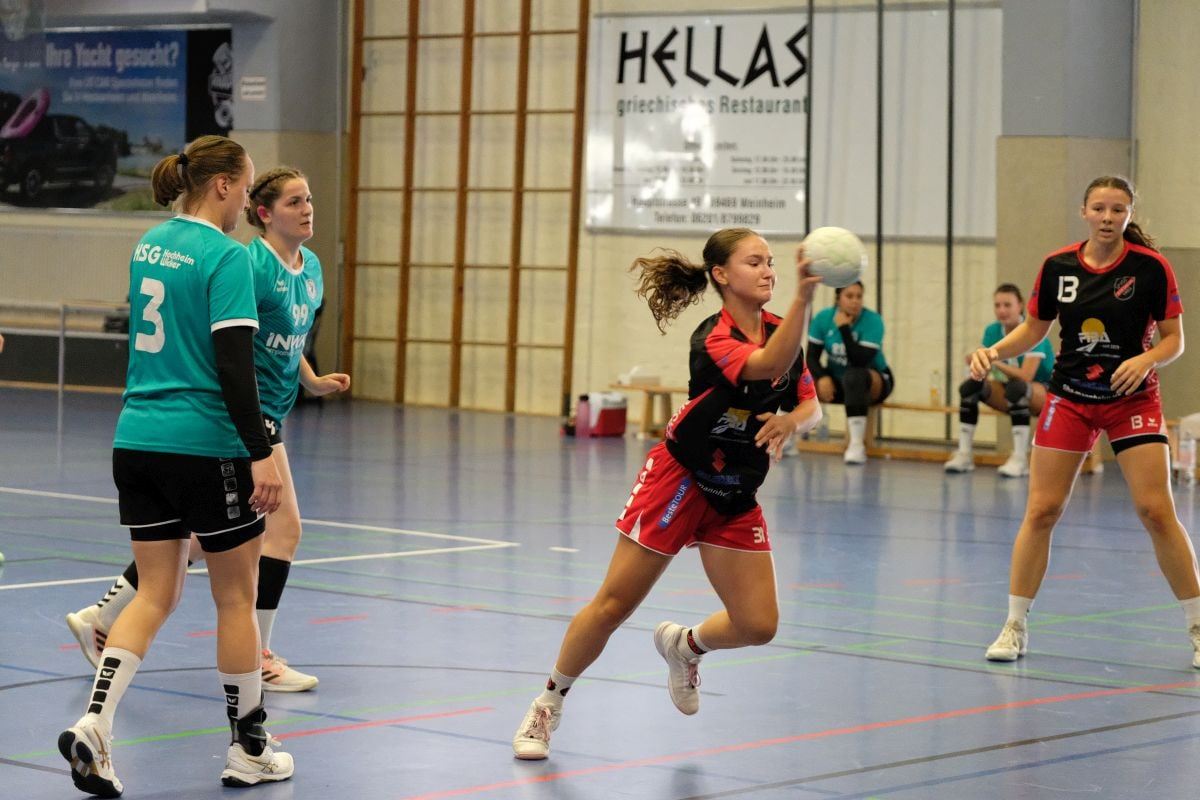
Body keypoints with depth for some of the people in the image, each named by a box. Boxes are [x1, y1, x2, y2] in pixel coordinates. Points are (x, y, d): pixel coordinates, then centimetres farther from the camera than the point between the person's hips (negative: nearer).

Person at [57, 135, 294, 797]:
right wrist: (259, 455, -22)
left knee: (155, 593, 9)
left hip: (138, 439, 7)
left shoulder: (149, 244, 10)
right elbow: (234, 363, -21)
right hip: (206, 445, -7)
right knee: (236, 596, 7)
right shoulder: (225, 257, -14)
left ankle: (94, 723, -10)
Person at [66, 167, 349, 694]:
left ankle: (101, 619, 21)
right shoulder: (253, 266, -16)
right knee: (283, 528, -8)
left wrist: (312, 380, 11)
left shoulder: (311, 267, 12)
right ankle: (255, 658, 1)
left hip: (267, 413, 9)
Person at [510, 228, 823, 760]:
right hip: (678, 478, -6)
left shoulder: (778, 331, 1)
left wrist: (792, 421, -18)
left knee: (758, 626, -4)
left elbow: (810, 406, 6)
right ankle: (549, 703, 15)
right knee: (614, 604, -4)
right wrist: (803, 295, -54)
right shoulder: (713, 338, -21)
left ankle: (684, 645, 29)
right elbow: (768, 366, -41)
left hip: (736, 497, 6)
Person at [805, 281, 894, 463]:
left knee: (854, 376, -40)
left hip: (875, 381, -4)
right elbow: (812, 356, -8)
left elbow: (859, 361, -30)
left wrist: (844, 328, -33)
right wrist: (822, 377, -27)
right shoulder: (823, 318, -10)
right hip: (837, 381, 4)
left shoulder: (873, 320, -20)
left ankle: (857, 444, -40)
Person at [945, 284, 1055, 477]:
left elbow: (1026, 376, -29)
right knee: (970, 386, -19)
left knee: (1016, 387, -39)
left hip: (1045, 391, -6)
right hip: (1011, 396, 6)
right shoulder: (992, 331, -1)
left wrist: (994, 363, -38)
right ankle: (964, 455, -16)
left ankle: (1020, 459, -37)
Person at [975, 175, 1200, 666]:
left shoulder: (1150, 267, -9)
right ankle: (1015, 626, 10)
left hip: (1132, 400, -2)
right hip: (1069, 398, 2)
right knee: (1041, 511, -1)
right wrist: (993, 351, -6)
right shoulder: (1058, 266, -2)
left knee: (1156, 511, -9)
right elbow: (1034, 328, 11)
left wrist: (1147, 360, -24)